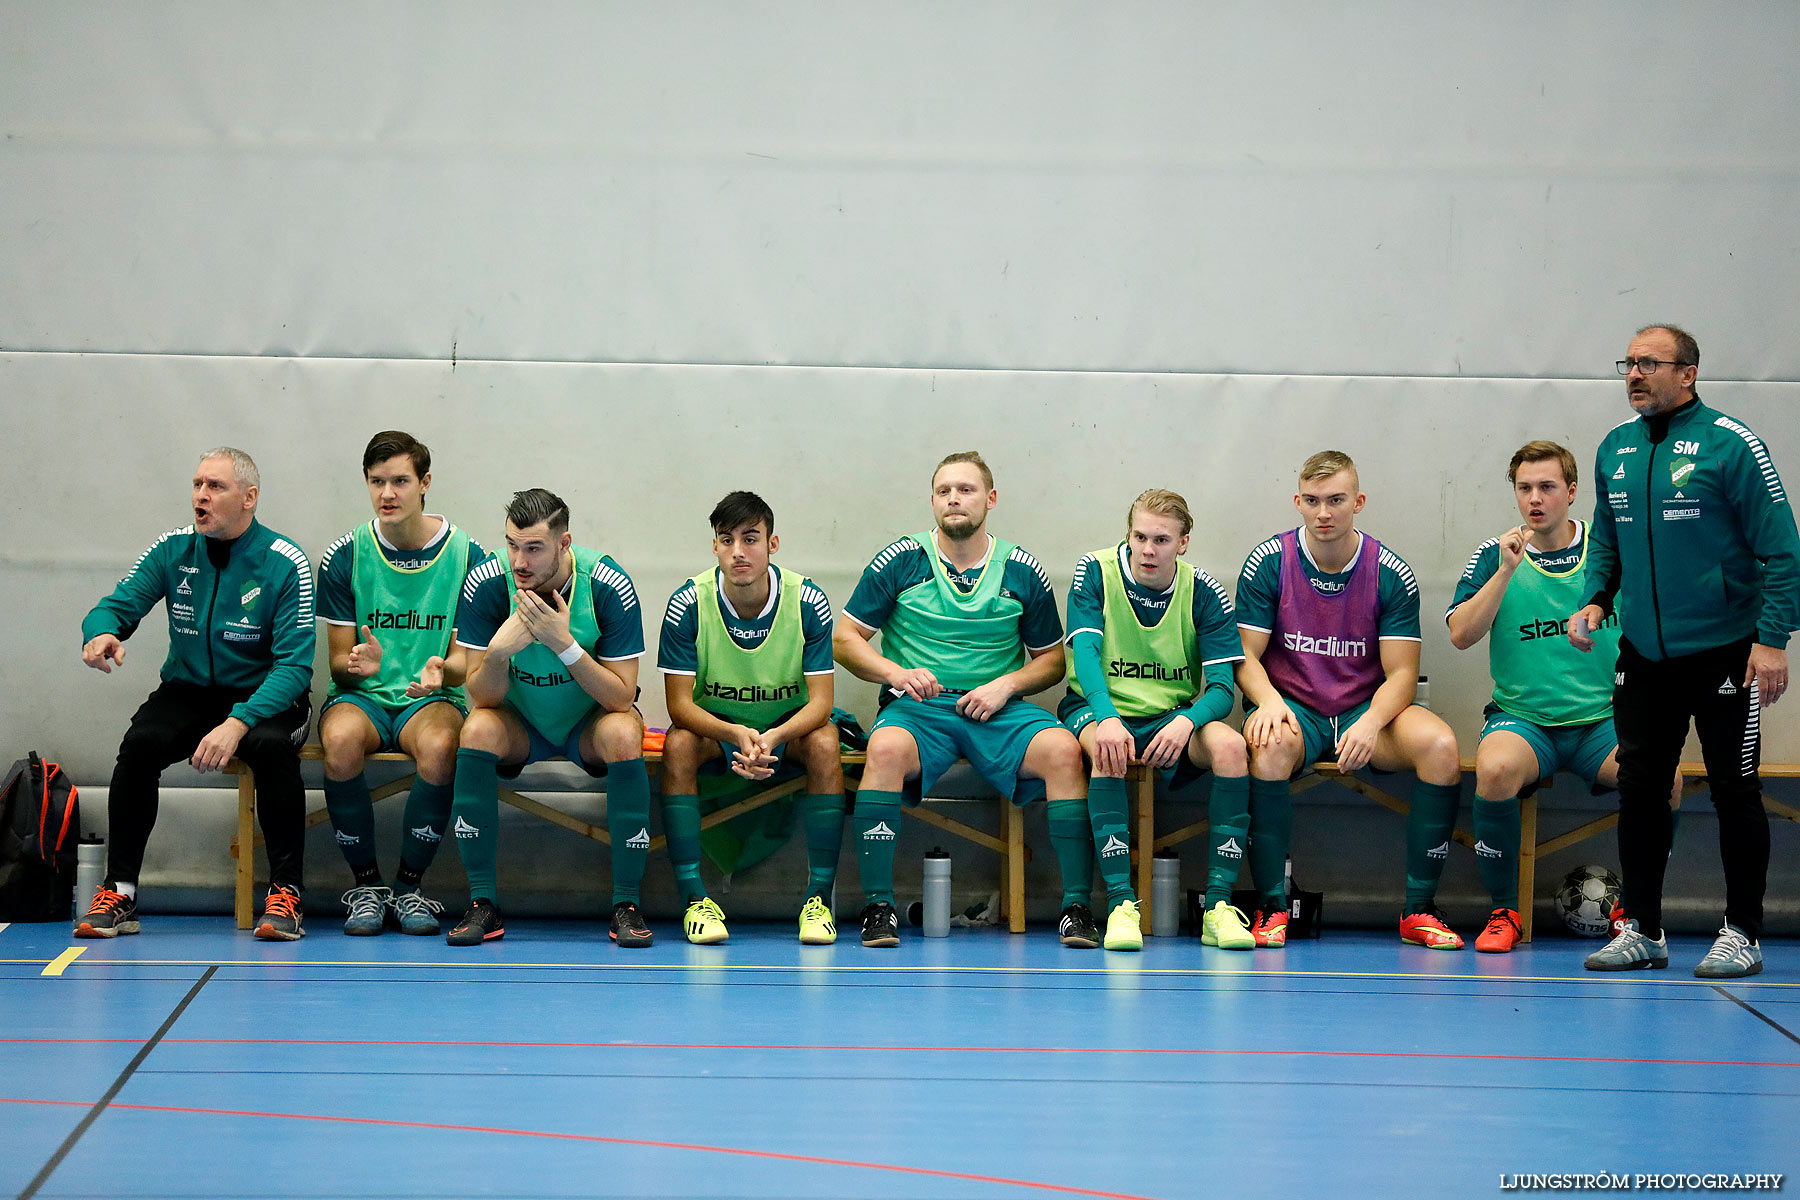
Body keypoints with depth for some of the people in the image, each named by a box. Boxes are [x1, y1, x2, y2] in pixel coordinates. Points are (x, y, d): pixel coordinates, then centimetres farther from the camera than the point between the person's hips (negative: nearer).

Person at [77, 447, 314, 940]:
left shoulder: (285, 563, -11)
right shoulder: (173, 549, 1)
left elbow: (294, 665, -16)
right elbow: (116, 605, 2)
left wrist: (239, 723, -31)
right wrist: (101, 633, -25)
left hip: (262, 696, -3)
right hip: (188, 691, 3)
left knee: (271, 746, -35)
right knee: (141, 742, -27)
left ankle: (284, 892, -23)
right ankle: (119, 893, -20)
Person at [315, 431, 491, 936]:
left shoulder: (467, 555, 0)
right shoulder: (344, 556, 1)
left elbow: (465, 658, 2)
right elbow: (338, 661, 3)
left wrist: (443, 670, -24)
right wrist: (357, 664, -23)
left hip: (433, 698, -1)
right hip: (362, 693, 1)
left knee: (438, 746, -36)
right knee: (342, 739, -35)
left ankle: (410, 885, -15)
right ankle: (365, 883, -15)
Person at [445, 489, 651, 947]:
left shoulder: (609, 586, -22)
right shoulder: (486, 584, -18)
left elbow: (621, 696, -22)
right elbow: (481, 697, -15)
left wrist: (565, 644, -34)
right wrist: (499, 650, -36)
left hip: (589, 723, -1)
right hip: (519, 723, 1)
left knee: (624, 733, -33)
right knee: (477, 728, -30)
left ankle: (625, 904, -23)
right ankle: (483, 903, -22)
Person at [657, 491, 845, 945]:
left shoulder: (808, 602, -17)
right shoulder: (688, 604, -18)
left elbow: (820, 702, -17)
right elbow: (679, 704, -18)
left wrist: (774, 737, -38)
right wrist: (736, 734, -38)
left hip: (789, 726, 0)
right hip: (712, 724, 0)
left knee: (825, 744, -31)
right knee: (678, 745, -32)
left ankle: (819, 898, -25)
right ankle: (694, 898, -28)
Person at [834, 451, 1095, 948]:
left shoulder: (1022, 572, 7)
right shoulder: (899, 561, 2)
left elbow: (1051, 659, 15)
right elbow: (845, 639, 6)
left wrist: (1006, 684, -6)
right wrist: (896, 672, -12)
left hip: (999, 709, 1)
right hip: (916, 704, -1)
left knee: (1063, 749, -29)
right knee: (886, 748, -36)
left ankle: (1077, 904, -24)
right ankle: (878, 904, -30)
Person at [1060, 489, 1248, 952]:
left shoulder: (1204, 593, -3)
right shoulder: (1095, 573, -5)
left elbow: (1221, 688, -8)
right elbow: (1085, 653, -17)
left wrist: (1185, 722, -31)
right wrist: (1106, 718, -37)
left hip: (1173, 717, 2)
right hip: (1098, 708, -2)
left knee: (1230, 745, -29)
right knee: (1107, 749, -37)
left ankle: (1218, 904, -29)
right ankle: (1120, 903, -39)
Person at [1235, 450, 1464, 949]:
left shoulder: (1392, 574, -2)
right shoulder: (1267, 562, -3)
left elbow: (1401, 673, -4)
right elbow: (1246, 655, -1)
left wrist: (1371, 722, -24)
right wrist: (1268, 700, -23)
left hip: (1366, 709, 1)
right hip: (1291, 707, -1)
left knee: (1439, 744, -28)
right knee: (1271, 744, -38)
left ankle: (1419, 909, -18)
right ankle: (1271, 906, -25)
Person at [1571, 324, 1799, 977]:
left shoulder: (1730, 444, -10)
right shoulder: (1614, 449, 8)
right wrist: (1594, 600, 4)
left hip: (1724, 654, -5)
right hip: (1643, 655, 5)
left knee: (1734, 791, 2)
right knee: (1639, 788, 5)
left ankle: (1741, 933, 11)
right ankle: (1641, 929, 15)